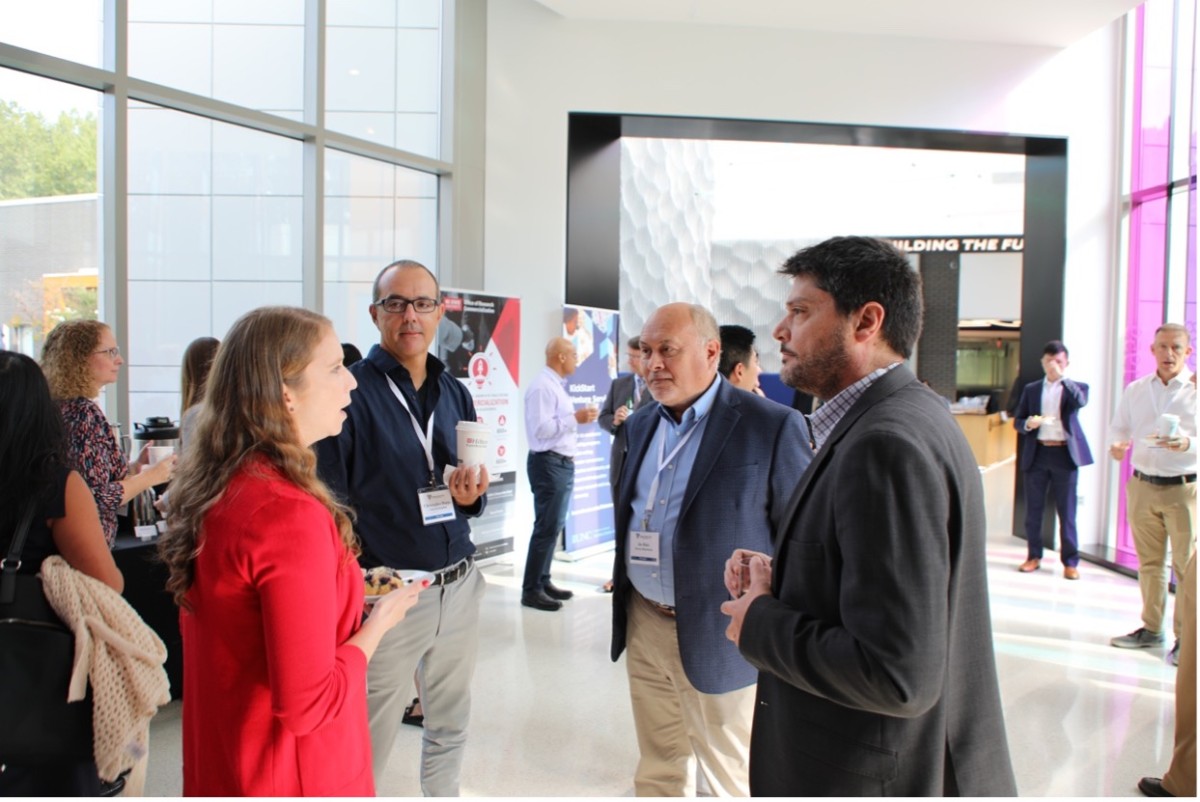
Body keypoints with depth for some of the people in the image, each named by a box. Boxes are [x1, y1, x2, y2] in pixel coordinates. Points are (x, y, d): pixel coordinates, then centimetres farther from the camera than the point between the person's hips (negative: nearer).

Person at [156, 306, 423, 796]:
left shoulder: (210, 491, -1)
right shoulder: (290, 515, -29)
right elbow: (308, 703, -27)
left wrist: (347, 591, 8)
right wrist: (377, 623, -13)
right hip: (294, 776, -8)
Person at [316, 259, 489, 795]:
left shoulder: (455, 393, 9)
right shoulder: (351, 391, -10)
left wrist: (471, 495, -7)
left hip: (459, 586, 6)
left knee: (451, 726, 19)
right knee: (367, 748, 8)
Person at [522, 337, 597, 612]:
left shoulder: (555, 385, 15)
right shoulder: (542, 386, -15)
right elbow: (540, 428, -23)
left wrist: (579, 418, 6)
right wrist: (575, 418, -19)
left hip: (562, 463, 10)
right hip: (548, 464, -10)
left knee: (555, 526, 14)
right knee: (546, 527, -7)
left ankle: (543, 582, 23)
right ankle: (531, 590, 0)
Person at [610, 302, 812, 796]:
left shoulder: (773, 426, -14)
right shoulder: (641, 425, 8)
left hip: (716, 637, -6)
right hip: (642, 626, 6)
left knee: (732, 781, 10)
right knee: (658, 770, 20)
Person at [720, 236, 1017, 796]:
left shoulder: (889, 445, -26)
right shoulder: (902, 417, 6)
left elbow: (897, 676, -30)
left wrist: (761, 622, -17)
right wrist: (780, 578, -1)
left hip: (880, 776, -9)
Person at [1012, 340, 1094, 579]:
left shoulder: (1075, 387, 6)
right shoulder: (1031, 389, 12)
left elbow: (1081, 402, -17)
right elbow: (1017, 421, 10)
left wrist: (1061, 377, -19)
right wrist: (1028, 424, -12)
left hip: (1065, 454, -2)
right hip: (1037, 454, 2)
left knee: (1067, 511, 1)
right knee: (1033, 509, 6)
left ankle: (1070, 561, 8)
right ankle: (1034, 556, 17)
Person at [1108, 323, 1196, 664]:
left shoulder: (1195, 390, -5)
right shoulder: (1135, 390, 8)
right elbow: (1120, 428, 13)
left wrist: (1187, 444, -28)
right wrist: (1118, 445, -8)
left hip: (1184, 488, -4)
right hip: (1142, 485, 4)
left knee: (1186, 565, 0)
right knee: (1149, 562, 13)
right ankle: (1151, 628, 25)